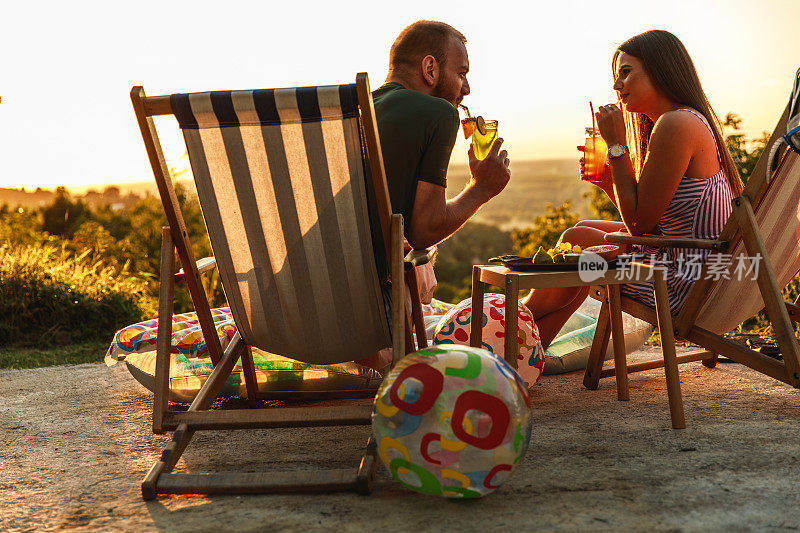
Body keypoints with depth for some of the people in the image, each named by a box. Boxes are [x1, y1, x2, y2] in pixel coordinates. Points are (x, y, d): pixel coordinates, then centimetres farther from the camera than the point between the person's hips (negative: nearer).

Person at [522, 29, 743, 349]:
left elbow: (639, 223, -18)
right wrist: (609, 180, 1)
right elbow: (646, 220, 15)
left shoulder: (676, 124, -20)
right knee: (584, 230, 19)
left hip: (688, 285, -10)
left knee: (576, 242, 3)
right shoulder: (692, 120, 14)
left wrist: (617, 144, -13)